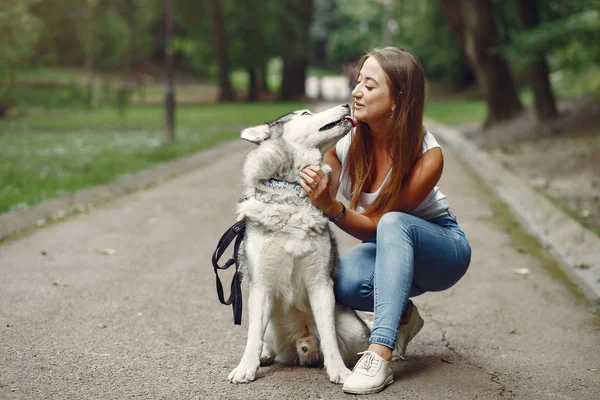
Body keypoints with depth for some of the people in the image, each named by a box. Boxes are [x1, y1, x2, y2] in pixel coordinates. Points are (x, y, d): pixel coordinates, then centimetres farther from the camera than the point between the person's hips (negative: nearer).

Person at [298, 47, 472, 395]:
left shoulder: (428, 156, -27)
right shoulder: (344, 138, -17)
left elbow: (379, 223, -24)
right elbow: (318, 207, -9)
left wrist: (331, 206, -41)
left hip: (441, 249, -3)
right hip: (390, 250, 4)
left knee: (394, 224, -39)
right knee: (346, 282, -33)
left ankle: (380, 356, -43)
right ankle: (403, 316, 1)